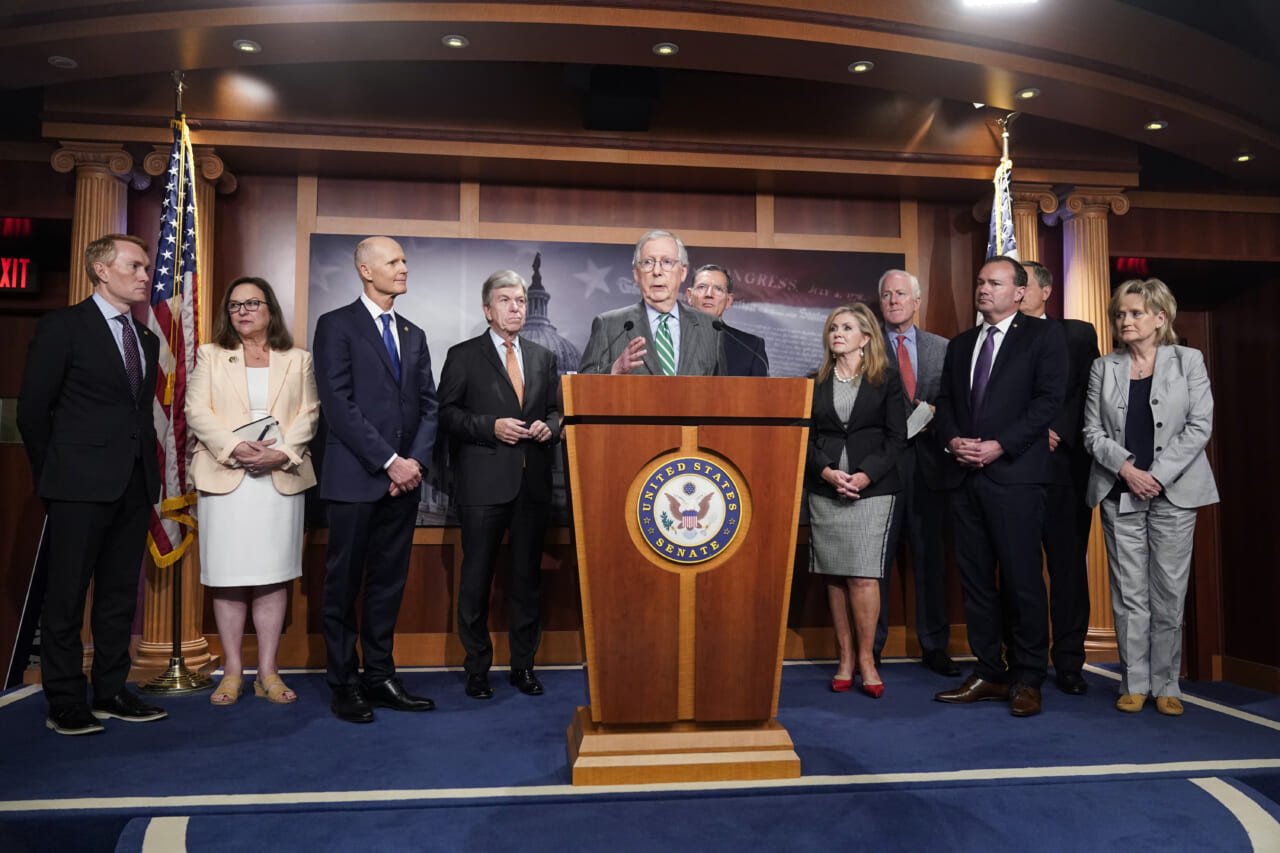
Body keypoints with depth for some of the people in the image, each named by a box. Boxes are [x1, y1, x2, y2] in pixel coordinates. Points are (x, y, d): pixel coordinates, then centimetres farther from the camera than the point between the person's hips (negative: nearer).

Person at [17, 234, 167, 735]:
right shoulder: (63, 327, -3)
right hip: (81, 486, -6)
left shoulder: (146, 339, 15)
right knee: (67, 594, 2)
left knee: (120, 593, 11)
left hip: (135, 485, 6)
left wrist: (149, 470, 7)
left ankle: (110, 693, 20)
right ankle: (65, 703, 12)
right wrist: (52, 475, 0)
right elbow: (32, 409, -3)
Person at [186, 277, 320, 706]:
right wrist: (233, 447, -14)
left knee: (274, 575, 0)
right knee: (228, 578, 1)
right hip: (225, 477, 0)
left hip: (281, 478, 0)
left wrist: (282, 452, -12)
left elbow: (308, 414, 4)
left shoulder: (297, 360, 13)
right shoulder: (210, 356, 13)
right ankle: (232, 671, 10)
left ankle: (267, 672, 7)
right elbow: (197, 412, 2)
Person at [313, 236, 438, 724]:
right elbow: (338, 403, -11)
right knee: (344, 584, 3)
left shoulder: (414, 335, 17)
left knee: (389, 582, 10)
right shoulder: (337, 326, -1)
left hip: (404, 477, 6)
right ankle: (344, 686, 13)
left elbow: (428, 404, 13)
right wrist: (389, 461, -14)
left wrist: (416, 460, -3)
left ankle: (379, 678, 19)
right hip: (355, 477, -5)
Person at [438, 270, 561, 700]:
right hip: (484, 483, -3)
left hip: (532, 482, 4)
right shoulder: (463, 355, 4)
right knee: (477, 576, 2)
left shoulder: (543, 358, 16)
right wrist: (491, 426, -14)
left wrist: (549, 427, -3)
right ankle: (477, 668, 15)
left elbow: (557, 410, 19)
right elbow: (447, 413, -2)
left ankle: (523, 665, 20)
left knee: (528, 575, 9)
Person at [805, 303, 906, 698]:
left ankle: (865, 657, 5)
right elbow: (806, 438, 7)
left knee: (863, 575, -9)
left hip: (872, 488, -3)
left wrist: (865, 475, -13)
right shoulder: (816, 383, 12)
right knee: (834, 576, 4)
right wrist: (827, 472, -10)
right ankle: (845, 657, 14)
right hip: (824, 489, 3)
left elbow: (896, 437, 0)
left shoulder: (887, 379, 5)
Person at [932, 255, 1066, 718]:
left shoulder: (1043, 336, 3)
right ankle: (988, 674, 17)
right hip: (966, 475, 6)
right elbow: (945, 400, 17)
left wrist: (999, 445, -14)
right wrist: (953, 439, -3)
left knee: (1022, 579, -3)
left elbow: (1049, 399, -7)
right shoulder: (960, 344, 21)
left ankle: (1027, 680, 9)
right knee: (975, 576, 7)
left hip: (1014, 474, -6)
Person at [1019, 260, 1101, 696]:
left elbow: (1086, 394, 2)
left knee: (1069, 565, 3)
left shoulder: (1078, 334, 10)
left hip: (1064, 464, 0)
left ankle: (1068, 663, 12)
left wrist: (1057, 434, -10)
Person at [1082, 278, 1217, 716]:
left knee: (1170, 591, 1)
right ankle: (1134, 684, 12)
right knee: (1128, 593, 3)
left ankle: (1166, 685, 13)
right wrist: (1127, 469, -10)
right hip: (1120, 493, 1)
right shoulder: (1103, 368, 9)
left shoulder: (1188, 361, 5)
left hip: (1173, 491, -1)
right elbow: (1092, 432, 5)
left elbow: (1200, 426, -3)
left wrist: (1158, 475, -11)